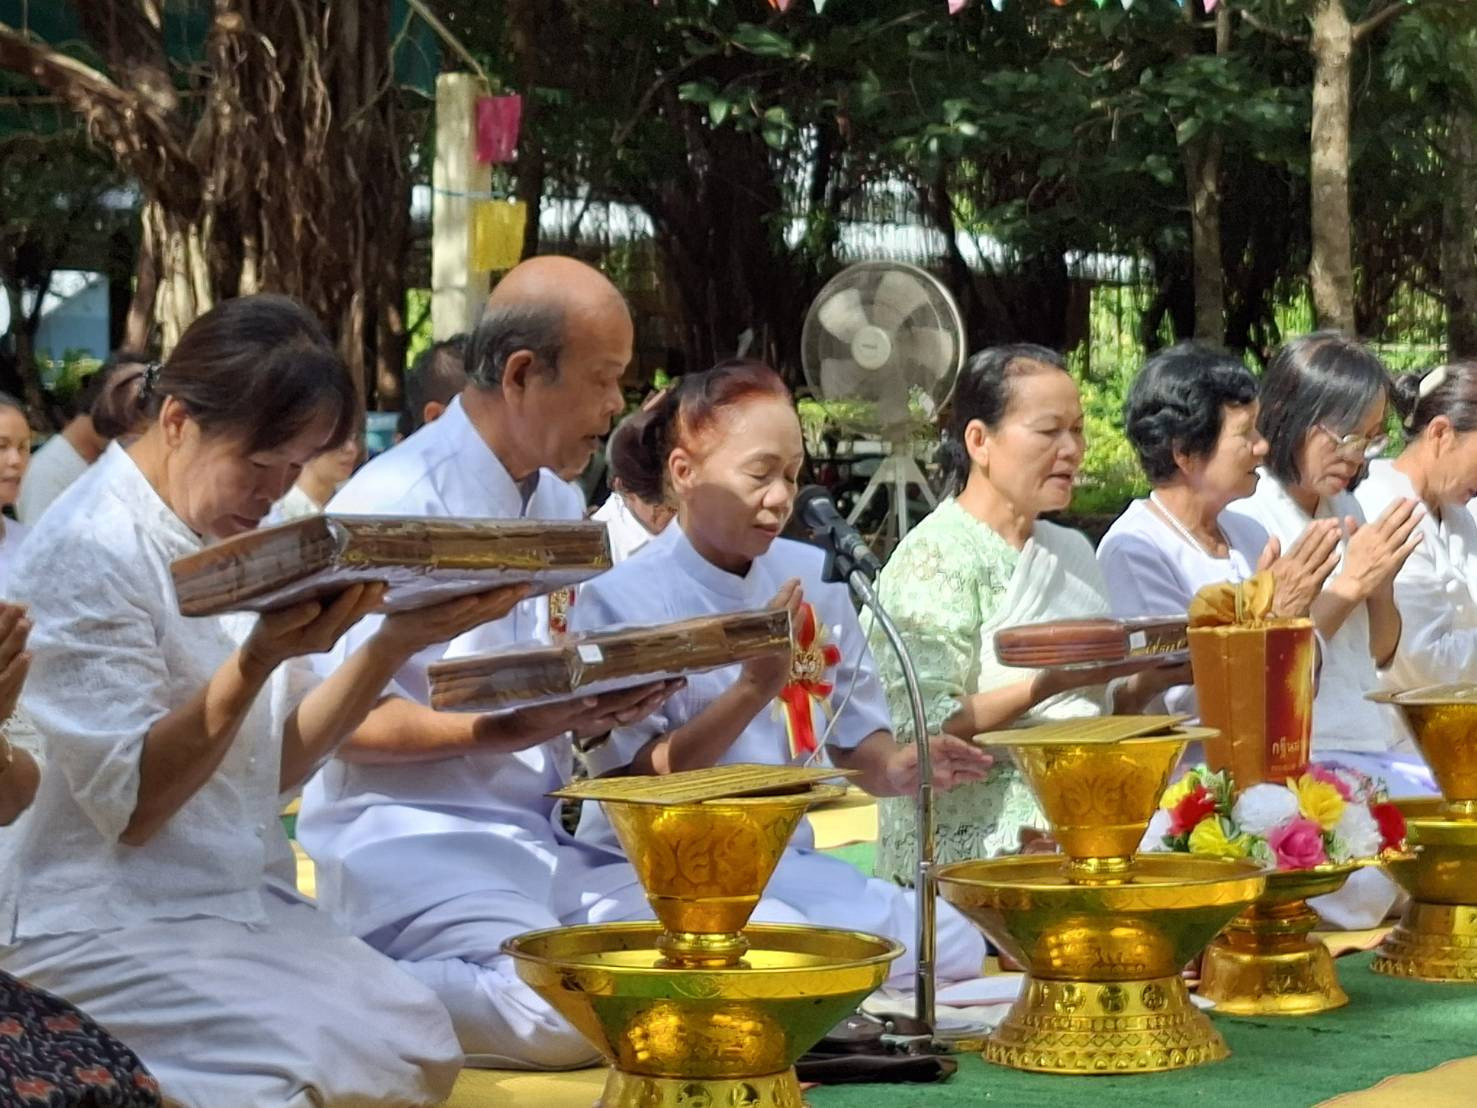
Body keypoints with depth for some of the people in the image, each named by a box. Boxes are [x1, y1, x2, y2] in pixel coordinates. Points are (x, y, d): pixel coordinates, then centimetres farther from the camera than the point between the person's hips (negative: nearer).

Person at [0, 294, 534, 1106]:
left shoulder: (230, 535, 10)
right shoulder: (88, 553, -15)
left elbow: (280, 764, 9)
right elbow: (130, 805, -19)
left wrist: (396, 643, -4)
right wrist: (260, 658, -30)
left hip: (247, 904, 8)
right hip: (110, 925, -8)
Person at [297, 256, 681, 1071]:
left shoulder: (562, 507, 15)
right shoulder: (393, 506, -11)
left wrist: (608, 703, -4)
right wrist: (502, 733, -24)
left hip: (545, 839, 9)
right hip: (416, 842, -9)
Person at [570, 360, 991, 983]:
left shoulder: (812, 580, 7)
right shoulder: (621, 600, -10)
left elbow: (855, 744, 12)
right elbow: (635, 789, -14)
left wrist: (895, 770, -13)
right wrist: (754, 688, -24)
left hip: (789, 862, 6)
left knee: (953, 945, -17)